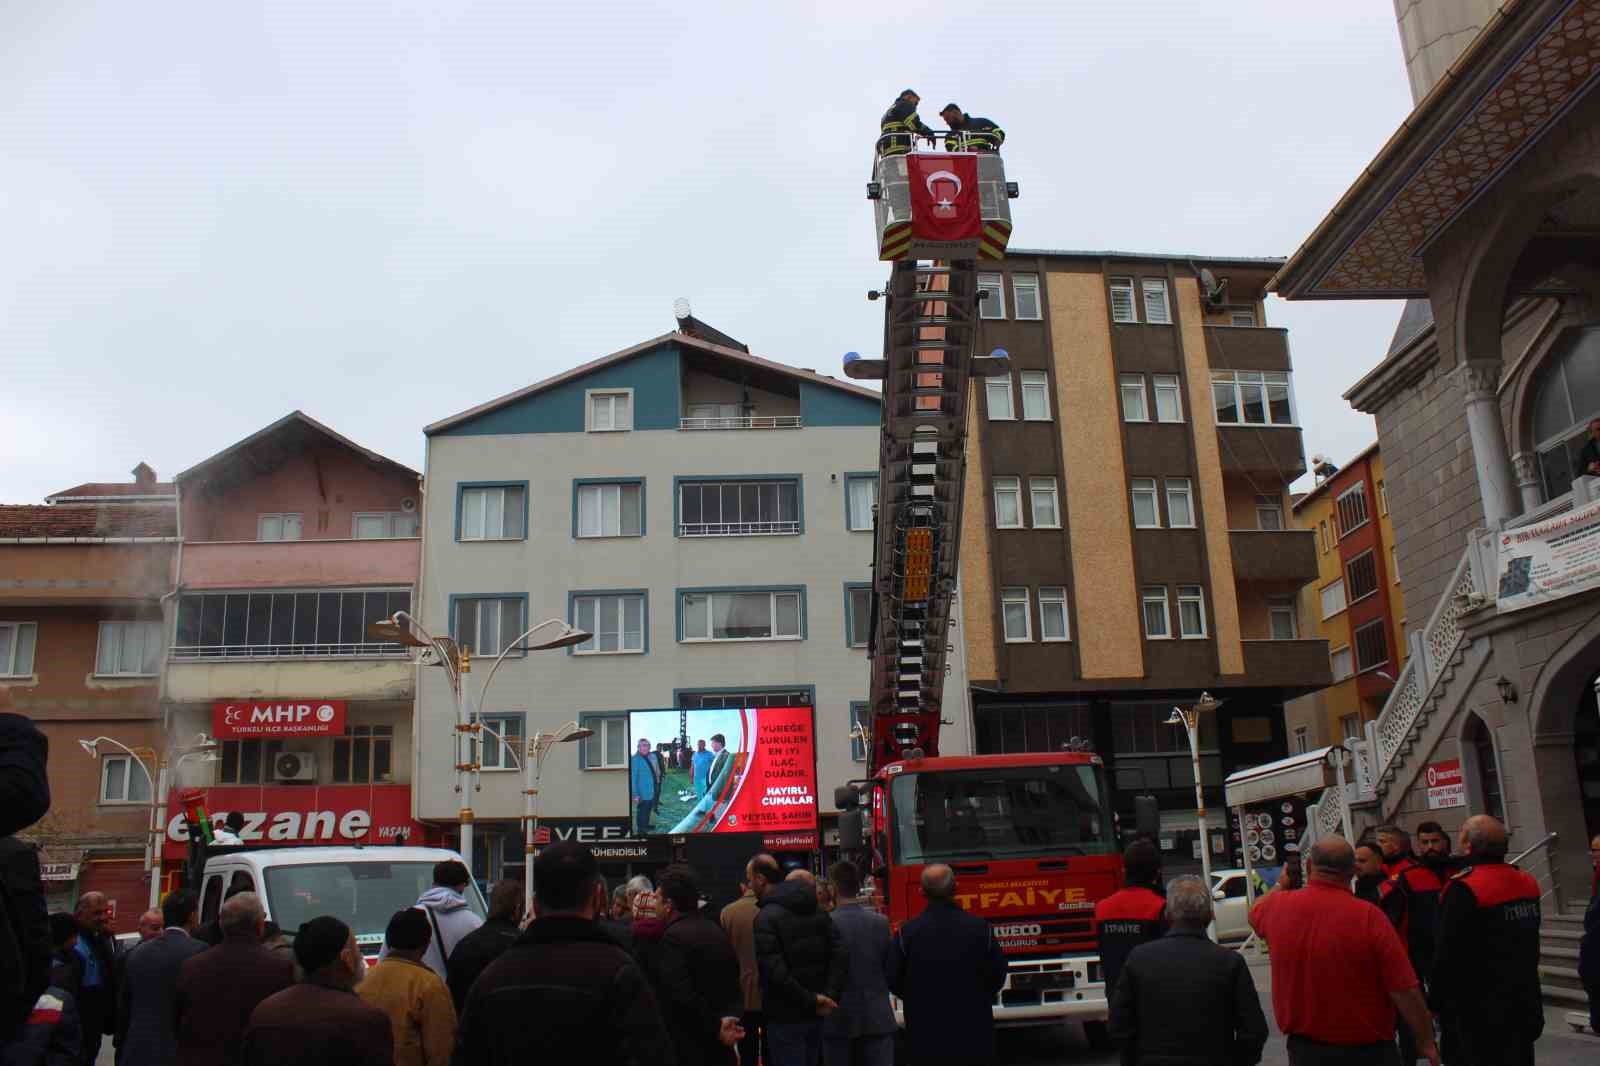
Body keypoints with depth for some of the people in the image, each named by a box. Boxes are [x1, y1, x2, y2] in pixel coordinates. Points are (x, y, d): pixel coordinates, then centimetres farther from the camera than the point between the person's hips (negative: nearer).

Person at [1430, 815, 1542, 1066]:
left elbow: (1447, 956, -19)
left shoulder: (1464, 890, -21)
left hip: (1480, 1014, -8)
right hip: (1526, 1006, 8)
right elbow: (1530, 947, 17)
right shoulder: (1527, 883, 5)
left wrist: (1438, 1003, -7)